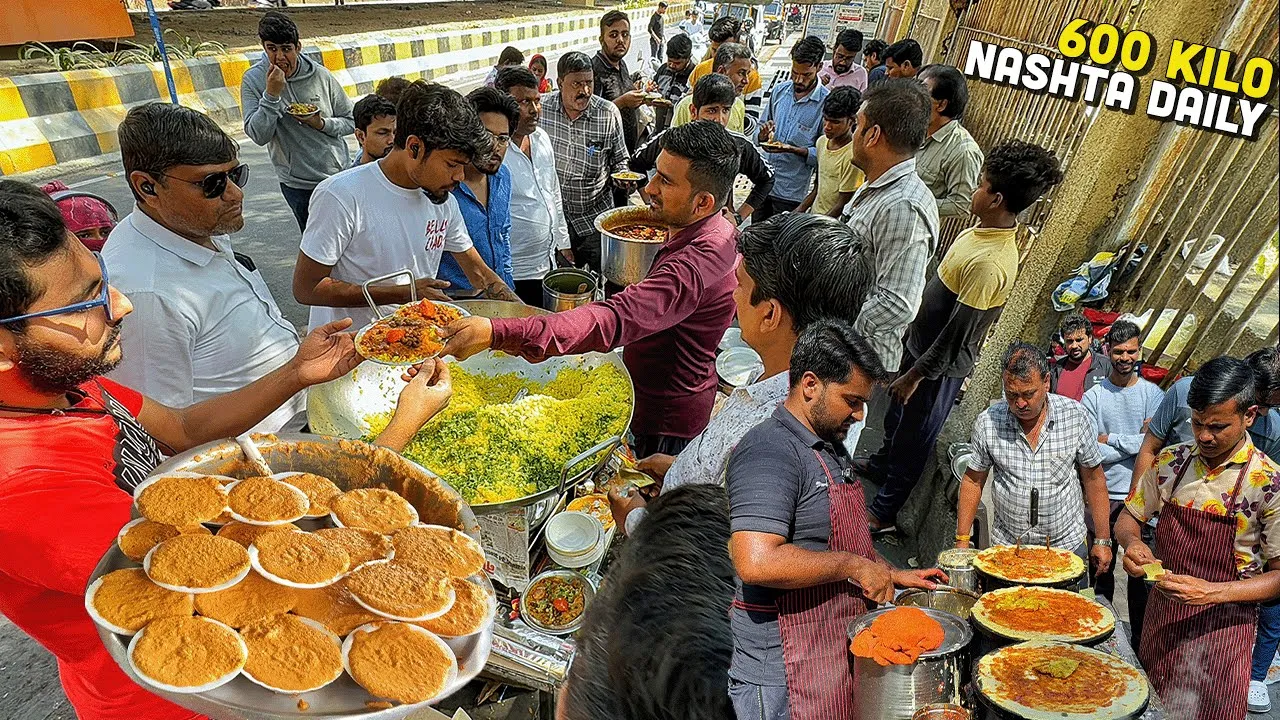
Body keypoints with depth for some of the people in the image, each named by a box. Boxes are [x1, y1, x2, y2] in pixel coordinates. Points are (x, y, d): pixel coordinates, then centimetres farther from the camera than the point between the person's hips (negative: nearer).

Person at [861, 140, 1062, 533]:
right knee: (896, 415, 29)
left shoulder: (991, 264, -34)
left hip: (941, 365, -9)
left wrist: (916, 374, -18)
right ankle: (879, 465, 55)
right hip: (922, 342, 9)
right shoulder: (985, 229, -4)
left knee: (912, 437, 11)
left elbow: (957, 336, -28)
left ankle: (884, 510, 32)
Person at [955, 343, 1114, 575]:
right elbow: (973, 481, -1)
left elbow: (1093, 478, 1)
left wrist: (1102, 540, 3)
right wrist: (962, 541, -2)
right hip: (1007, 547, 0)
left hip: (1068, 546, 0)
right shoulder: (987, 422, -10)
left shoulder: (1075, 416, -9)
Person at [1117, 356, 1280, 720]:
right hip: (1160, 616, 3)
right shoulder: (1171, 461, -3)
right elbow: (1128, 518, 6)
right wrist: (1132, 543, -15)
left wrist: (1213, 592, -26)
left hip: (1221, 627, -3)